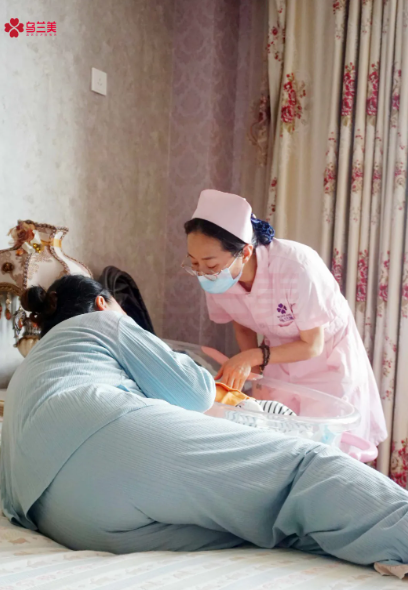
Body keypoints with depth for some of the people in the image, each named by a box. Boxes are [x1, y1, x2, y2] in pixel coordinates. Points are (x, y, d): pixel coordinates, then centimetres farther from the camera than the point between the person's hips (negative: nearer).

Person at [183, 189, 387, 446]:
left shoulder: (295, 268, -37)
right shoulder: (215, 279, -21)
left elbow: (312, 345, -23)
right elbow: (243, 326, 0)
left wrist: (254, 356, -31)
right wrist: (249, 371, -13)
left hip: (327, 360, -4)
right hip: (279, 357, 4)